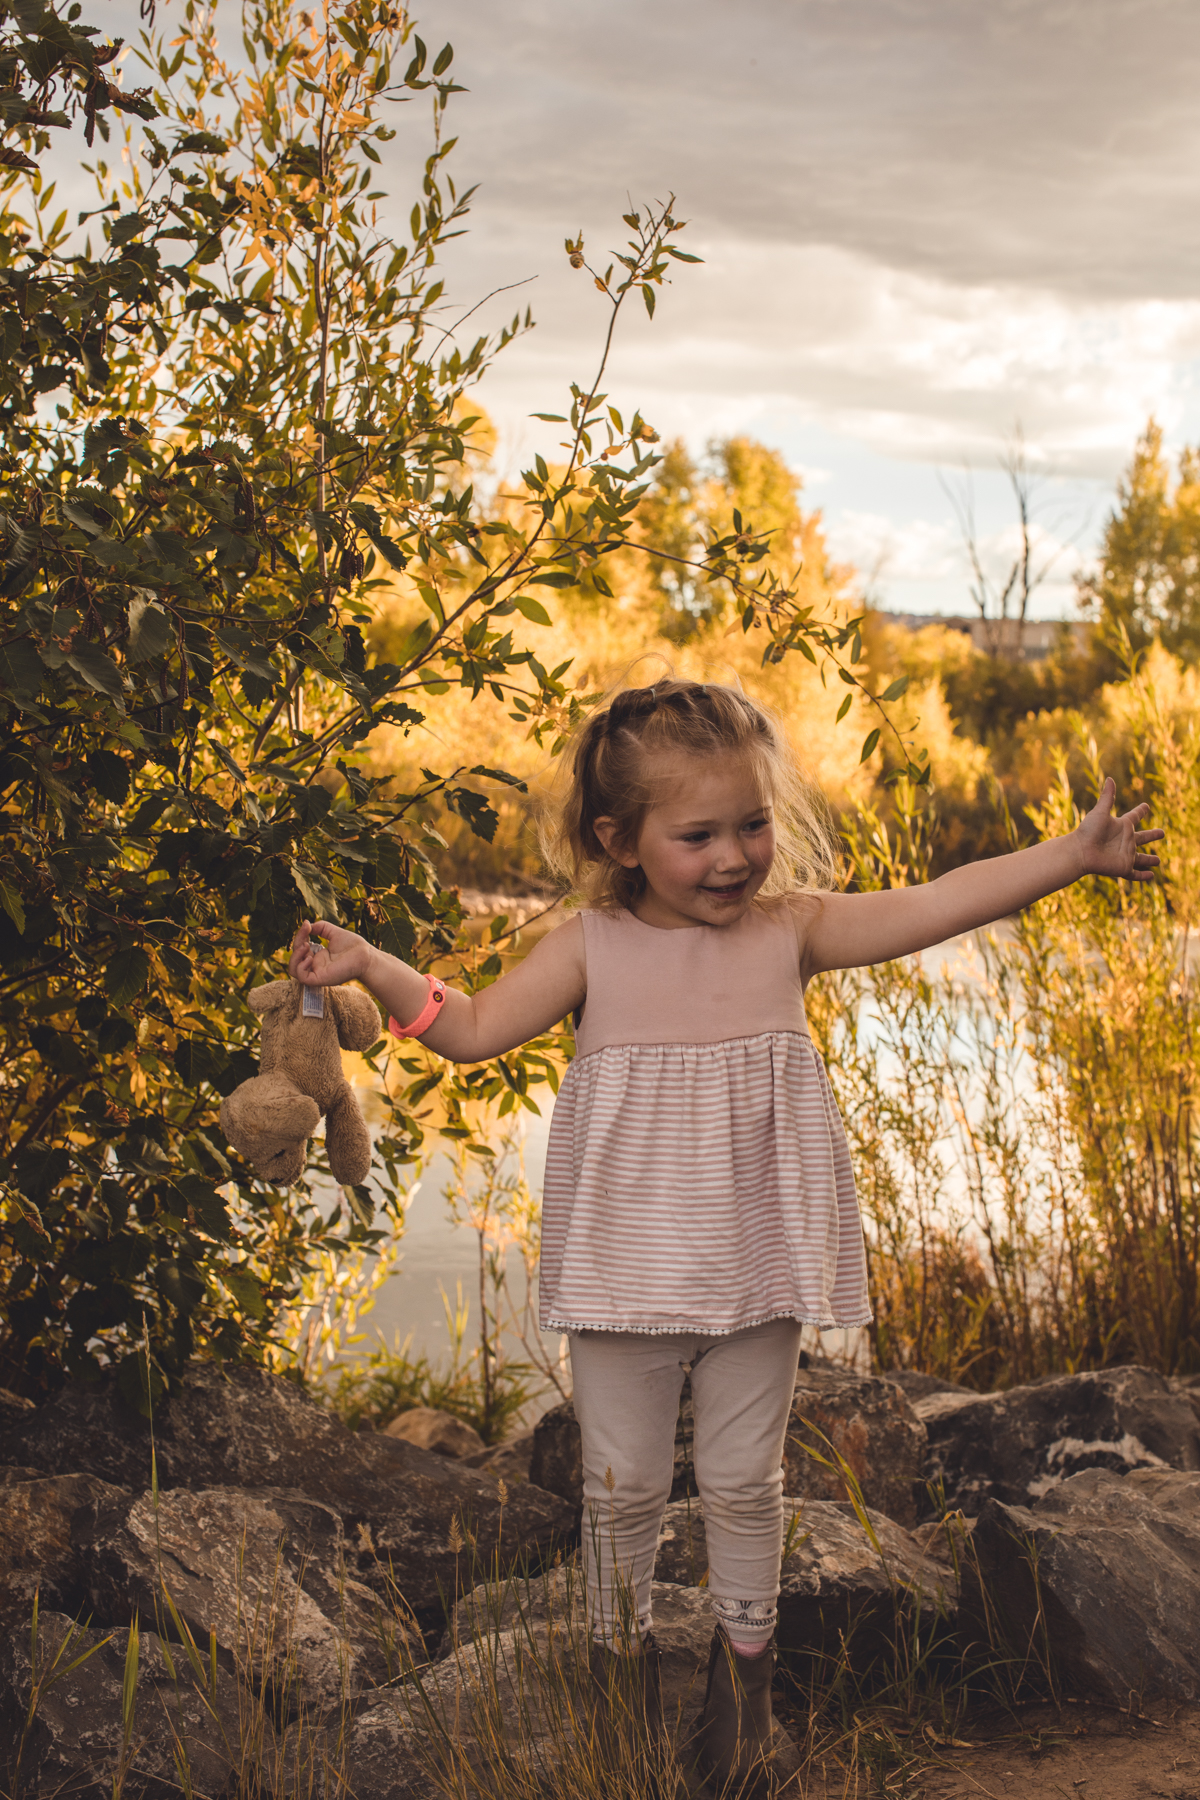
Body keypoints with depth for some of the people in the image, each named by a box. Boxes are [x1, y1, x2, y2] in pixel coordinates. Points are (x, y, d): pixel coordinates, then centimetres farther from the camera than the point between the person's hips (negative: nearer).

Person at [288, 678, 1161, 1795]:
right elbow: (472, 1029, -7)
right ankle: (622, 1650, 36)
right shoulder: (593, 948, -7)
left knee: (743, 1482, 13)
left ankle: (744, 1662, 36)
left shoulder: (790, 929, -5)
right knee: (621, 1484, 12)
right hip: (626, 1273, 0)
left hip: (756, 1273, 1)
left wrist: (1076, 853, -17)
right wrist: (370, 969, -20)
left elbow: (936, 906, -10)